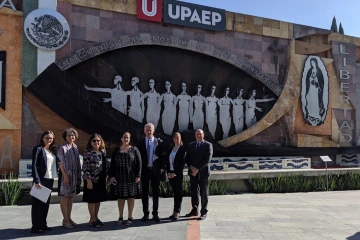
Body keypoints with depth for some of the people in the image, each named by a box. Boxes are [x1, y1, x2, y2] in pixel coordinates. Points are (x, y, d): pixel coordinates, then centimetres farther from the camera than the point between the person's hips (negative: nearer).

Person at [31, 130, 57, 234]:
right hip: (41, 179, -7)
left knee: (46, 203, 12)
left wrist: (53, 178, 7)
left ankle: (43, 224, 22)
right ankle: (36, 226, 6)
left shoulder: (52, 150, 14)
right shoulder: (38, 149, -6)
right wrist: (37, 180, -20)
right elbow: (34, 165, -13)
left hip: (50, 179, 7)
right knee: (38, 203, 0)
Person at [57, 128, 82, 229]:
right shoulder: (62, 148, -7)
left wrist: (78, 176, 11)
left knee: (71, 198, 12)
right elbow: (60, 163, -11)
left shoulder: (75, 148, 12)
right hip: (65, 175, -6)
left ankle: (69, 218, 21)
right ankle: (65, 220, 9)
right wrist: (65, 175, -18)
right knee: (64, 197, 1)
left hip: (74, 176, 7)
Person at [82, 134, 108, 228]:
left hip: (101, 179, 6)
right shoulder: (88, 152, -10)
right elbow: (85, 167, -14)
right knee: (92, 199, 4)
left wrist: (105, 177, 12)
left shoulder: (103, 151, 9)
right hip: (92, 179, -6)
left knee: (98, 199, 13)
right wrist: (88, 180, -19)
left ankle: (96, 217, 25)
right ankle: (92, 219, 16)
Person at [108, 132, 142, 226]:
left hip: (131, 177, -2)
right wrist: (111, 176, -2)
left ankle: (130, 217, 15)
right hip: (119, 178, 2)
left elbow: (139, 163, -2)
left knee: (131, 197, 4)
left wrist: (138, 176, -9)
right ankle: (120, 217, 19)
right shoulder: (117, 151, 9)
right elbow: (112, 165, 9)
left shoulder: (134, 150, 3)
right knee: (120, 197, 7)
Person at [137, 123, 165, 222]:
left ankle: (155, 214, 17)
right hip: (144, 170, 1)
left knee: (156, 192, 7)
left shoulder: (159, 142, 2)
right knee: (145, 192, 8)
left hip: (155, 170, -1)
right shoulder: (140, 143, 4)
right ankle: (146, 213, 19)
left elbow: (162, 156, 1)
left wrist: (162, 168, -7)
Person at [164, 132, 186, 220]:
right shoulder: (170, 149, 11)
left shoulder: (182, 149, -5)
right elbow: (167, 161, 9)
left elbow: (182, 163, -11)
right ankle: (175, 211, 16)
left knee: (178, 193, 1)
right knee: (175, 192, 11)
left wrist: (175, 173, -15)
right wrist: (168, 172, -2)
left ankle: (177, 212, 6)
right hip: (170, 174, 5)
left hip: (178, 174, -5)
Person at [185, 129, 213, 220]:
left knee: (204, 193, 2)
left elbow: (208, 159, -11)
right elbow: (187, 158, 9)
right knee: (194, 192, 10)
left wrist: (197, 169, -15)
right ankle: (194, 210, 22)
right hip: (193, 172, 4)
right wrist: (191, 167, -10)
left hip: (203, 172, -4)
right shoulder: (191, 145, 12)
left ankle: (204, 212, 10)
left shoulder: (208, 145, -2)